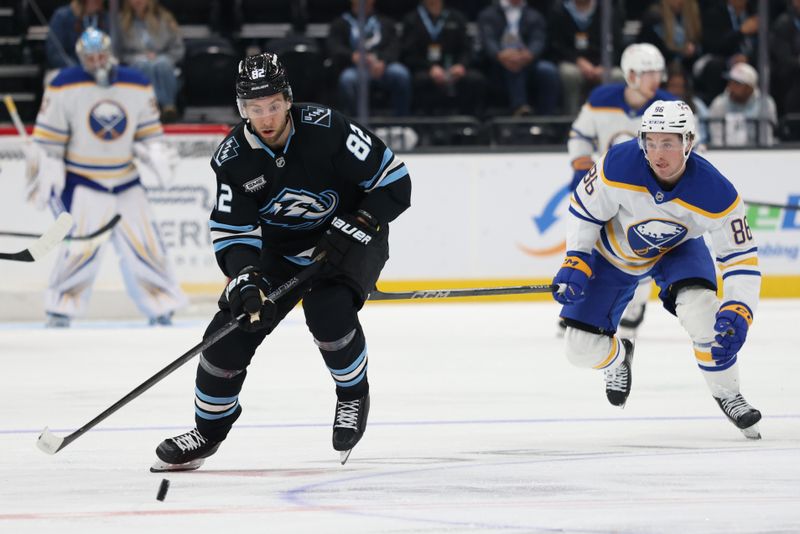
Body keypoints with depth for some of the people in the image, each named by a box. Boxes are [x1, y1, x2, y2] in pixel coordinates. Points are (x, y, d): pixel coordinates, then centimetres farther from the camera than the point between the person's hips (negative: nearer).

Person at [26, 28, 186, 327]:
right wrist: (46, 178, -10)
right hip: (81, 182, -4)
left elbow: (149, 131, 9)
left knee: (144, 245, 4)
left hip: (125, 180, 4)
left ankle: (161, 308, 18)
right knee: (84, 246, -17)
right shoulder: (64, 87, -10)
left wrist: (156, 155, -10)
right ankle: (60, 311, -4)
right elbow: (47, 139, -6)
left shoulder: (137, 86, 0)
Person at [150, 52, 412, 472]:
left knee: (327, 308, -32)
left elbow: (394, 182, -21)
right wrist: (245, 278, -29)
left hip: (352, 237, -4)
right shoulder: (233, 158, -15)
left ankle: (354, 395, -3)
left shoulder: (326, 130, -26)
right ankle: (209, 429, 15)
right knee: (232, 329, -6)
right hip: (282, 248, 4)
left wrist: (354, 228, -28)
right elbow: (232, 232, -11)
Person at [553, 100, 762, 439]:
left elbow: (742, 258, -25)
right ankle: (617, 357, 35)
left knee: (700, 307, -32)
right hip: (615, 251, 1)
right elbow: (584, 208, -14)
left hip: (678, 249, -1)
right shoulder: (618, 166, -33)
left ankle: (727, 395, -8)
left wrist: (737, 314, -38)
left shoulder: (716, 194, -33)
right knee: (581, 348, -4)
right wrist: (575, 264, -22)